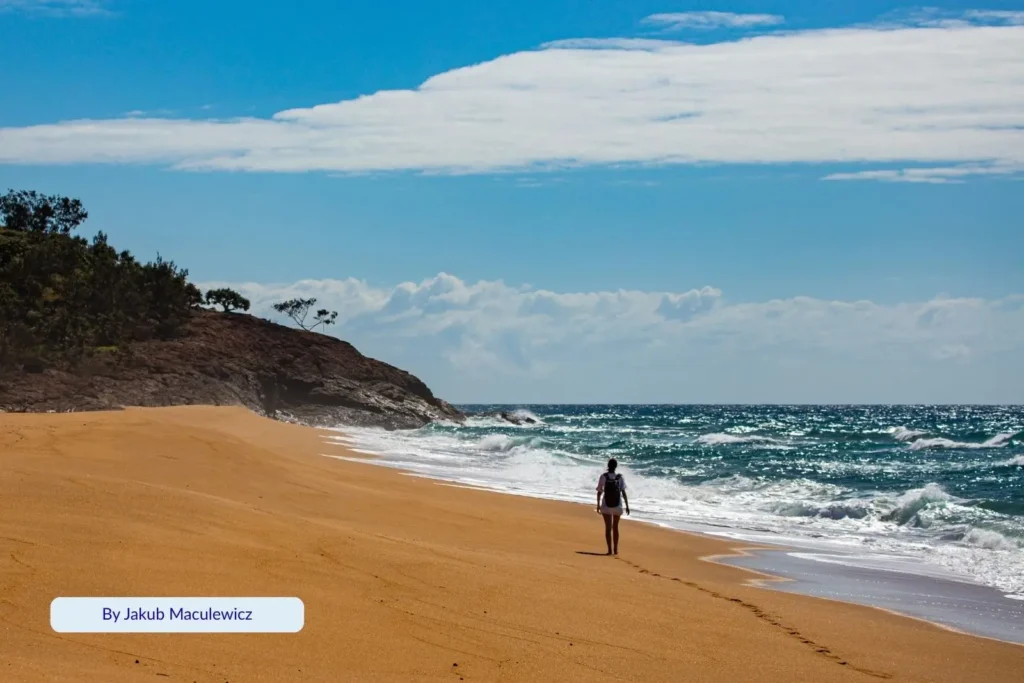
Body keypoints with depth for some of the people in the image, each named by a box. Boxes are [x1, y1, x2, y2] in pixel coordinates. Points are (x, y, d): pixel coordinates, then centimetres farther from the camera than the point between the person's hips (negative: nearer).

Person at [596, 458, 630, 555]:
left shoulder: (603, 477, -8)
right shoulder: (620, 477, -4)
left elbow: (599, 492, -7)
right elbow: (624, 492, -6)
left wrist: (598, 505, 4)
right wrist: (627, 506, 0)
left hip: (606, 506, -2)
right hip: (617, 506, 2)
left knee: (608, 528, 1)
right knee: (615, 527, 18)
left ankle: (610, 549, -8)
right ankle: (615, 549, 23)